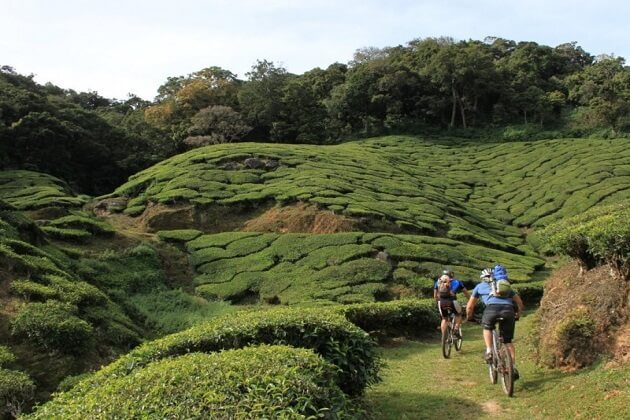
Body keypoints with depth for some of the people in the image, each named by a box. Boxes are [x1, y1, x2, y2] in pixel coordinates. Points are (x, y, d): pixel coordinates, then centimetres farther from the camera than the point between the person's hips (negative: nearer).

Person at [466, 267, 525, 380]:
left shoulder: (480, 286, 30)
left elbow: (470, 306, 35)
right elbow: (520, 303, 32)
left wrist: (469, 317, 52)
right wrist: (517, 315, 48)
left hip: (492, 308, -2)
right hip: (508, 309, 2)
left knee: (487, 327, 30)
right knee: (508, 341, 16)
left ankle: (489, 351, 14)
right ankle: (513, 367, 5)